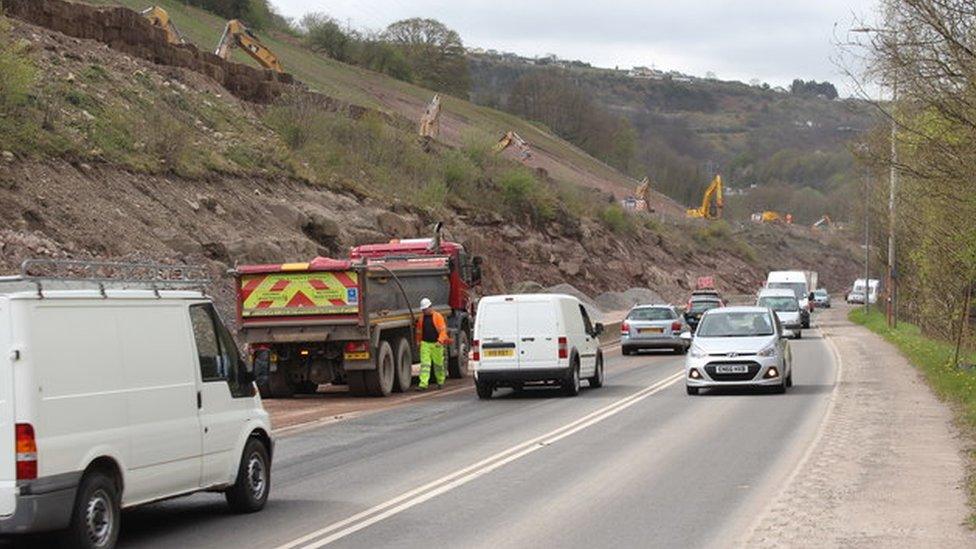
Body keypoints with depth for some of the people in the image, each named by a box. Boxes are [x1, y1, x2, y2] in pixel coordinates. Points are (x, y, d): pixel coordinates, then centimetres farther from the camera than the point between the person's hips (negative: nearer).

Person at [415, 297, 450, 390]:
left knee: (438, 364, 9)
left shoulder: (438, 316, -5)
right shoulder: (421, 318, 10)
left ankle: (440, 382, 27)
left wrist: (440, 341, -21)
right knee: (425, 364, -7)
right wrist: (418, 341, 19)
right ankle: (423, 384, -14)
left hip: (436, 344, -3)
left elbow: (443, 330, -10)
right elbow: (419, 331, 21)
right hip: (425, 344, 3)